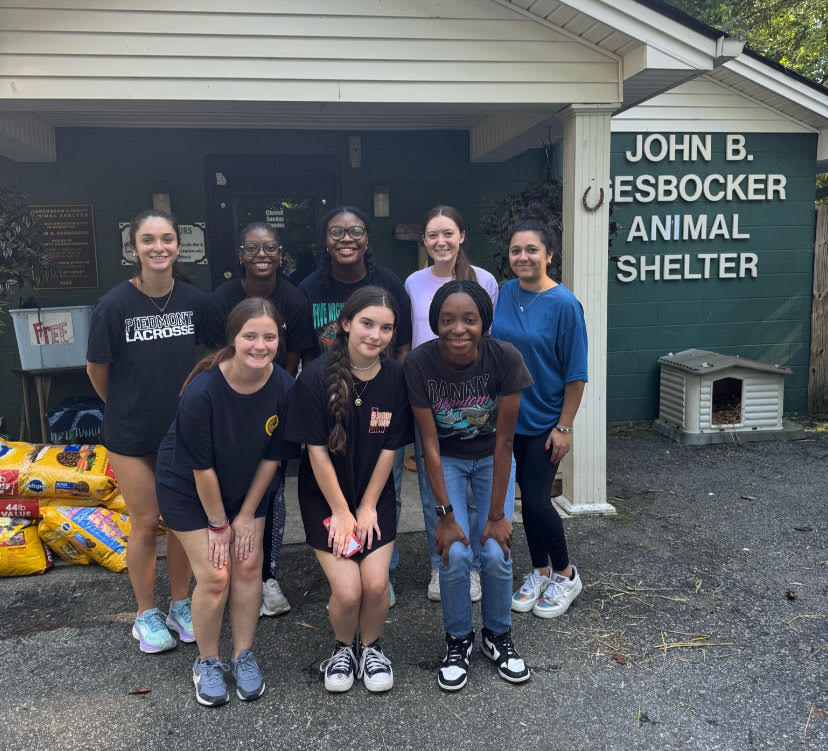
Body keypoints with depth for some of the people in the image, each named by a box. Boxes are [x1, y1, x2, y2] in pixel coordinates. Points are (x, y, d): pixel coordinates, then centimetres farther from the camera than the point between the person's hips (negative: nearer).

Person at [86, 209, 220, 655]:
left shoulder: (194, 301, -7)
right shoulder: (114, 305, -15)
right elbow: (97, 369, -3)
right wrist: (125, 409, 8)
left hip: (184, 429, 3)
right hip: (131, 435, -2)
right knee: (146, 522, 6)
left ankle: (181, 604, 30)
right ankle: (146, 615, 26)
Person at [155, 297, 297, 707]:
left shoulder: (284, 388, -21)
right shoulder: (202, 391, -33)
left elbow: (272, 456, -10)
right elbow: (201, 466, -23)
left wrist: (247, 514, -5)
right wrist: (218, 524, -13)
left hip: (247, 486, 4)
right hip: (188, 489, -3)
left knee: (248, 567, 4)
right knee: (214, 577, -3)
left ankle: (244, 656, 25)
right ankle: (206, 662, 21)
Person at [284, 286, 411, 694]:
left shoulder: (396, 377, -9)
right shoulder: (316, 377, -18)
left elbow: (389, 449, -4)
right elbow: (317, 451, -14)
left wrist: (367, 507, -4)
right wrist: (340, 512, -9)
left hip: (374, 496, 2)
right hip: (324, 496, -2)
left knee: (376, 583, -10)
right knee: (347, 590, -10)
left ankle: (370, 646, 22)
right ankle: (343, 647, 23)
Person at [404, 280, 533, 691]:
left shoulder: (505, 358, -26)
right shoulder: (419, 363, -25)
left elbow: (504, 441, -20)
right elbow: (430, 444, -19)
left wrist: (497, 515, -17)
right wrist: (445, 515, -19)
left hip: (491, 458, 0)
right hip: (446, 460, 0)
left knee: (496, 553, -11)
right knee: (454, 554, -13)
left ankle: (498, 635, 18)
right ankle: (458, 639, 14)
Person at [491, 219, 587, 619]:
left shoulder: (564, 304, -15)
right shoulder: (504, 294, 1)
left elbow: (575, 373, -13)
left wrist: (564, 427, -13)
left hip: (545, 422, -5)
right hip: (510, 416, 5)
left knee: (536, 499, -3)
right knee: (528, 496, 14)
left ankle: (565, 575, 21)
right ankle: (539, 572, 32)